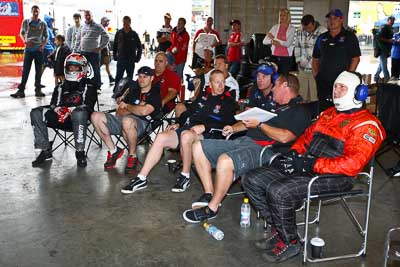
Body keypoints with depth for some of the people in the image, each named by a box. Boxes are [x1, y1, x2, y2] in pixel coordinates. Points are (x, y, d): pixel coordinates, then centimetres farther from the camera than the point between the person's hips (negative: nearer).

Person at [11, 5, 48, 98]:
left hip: (39, 50, 0)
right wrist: (25, 41, -6)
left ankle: (38, 90, 13)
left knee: (38, 70, 5)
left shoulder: (43, 24, 4)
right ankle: (21, 90, 0)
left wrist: (43, 45, -7)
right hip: (28, 49, 0)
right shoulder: (26, 22, 4)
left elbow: (46, 36, 9)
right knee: (25, 70, -1)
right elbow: (21, 33, 13)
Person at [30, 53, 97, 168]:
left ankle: (80, 152, -31)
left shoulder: (89, 86, 11)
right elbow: (53, 104, 17)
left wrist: (71, 110, -19)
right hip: (61, 118, 5)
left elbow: (88, 106, -4)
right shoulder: (61, 87, 27)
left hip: (77, 119, -5)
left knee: (79, 113, -41)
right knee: (36, 113, -14)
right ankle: (45, 150, -13)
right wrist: (57, 109, -9)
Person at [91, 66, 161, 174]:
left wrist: (127, 106, 1)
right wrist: (135, 109, -1)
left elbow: (144, 111, -17)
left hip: (141, 123, -6)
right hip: (121, 121, 6)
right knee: (96, 116, -15)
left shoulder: (155, 95, 4)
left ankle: (133, 156, -18)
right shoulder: (134, 92, 24)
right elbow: (118, 113, 17)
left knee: (127, 120, -42)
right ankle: (113, 151, -4)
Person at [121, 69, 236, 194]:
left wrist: (205, 127, -18)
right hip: (188, 128, 5)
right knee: (161, 137, -19)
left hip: (207, 136, -5)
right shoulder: (203, 98, 26)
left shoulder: (228, 102, 9)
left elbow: (227, 123, -7)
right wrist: (178, 124, 9)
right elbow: (188, 113, 28)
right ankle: (141, 178, -17)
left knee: (186, 135, -38)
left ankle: (185, 176, -19)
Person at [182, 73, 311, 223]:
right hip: (244, 141, 10)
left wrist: (259, 124, -11)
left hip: (265, 150, -10)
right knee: (199, 147, 1)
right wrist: (233, 128, 17)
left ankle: (212, 208, -20)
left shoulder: (300, 112, -1)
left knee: (225, 160, -38)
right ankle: (209, 194, -2)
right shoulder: (276, 107, 27)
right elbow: (251, 121, 35)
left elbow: (284, 137, -18)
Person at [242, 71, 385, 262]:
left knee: (277, 191, -31)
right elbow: (307, 136, 27)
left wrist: (309, 165, -22)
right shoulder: (328, 113, 21)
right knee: (252, 180, -2)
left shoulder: (366, 124, -6)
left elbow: (352, 164, -19)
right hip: (303, 167, 9)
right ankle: (279, 229, 9)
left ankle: (290, 243, -6)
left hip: (333, 177, -9)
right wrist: (293, 154, 4)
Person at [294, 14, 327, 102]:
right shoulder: (299, 33, 8)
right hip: (302, 69, 6)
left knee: (315, 97, -4)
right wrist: (298, 61, 7)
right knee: (302, 96, 14)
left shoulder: (323, 32, -12)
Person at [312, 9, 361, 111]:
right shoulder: (322, 38, 14)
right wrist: (316, 74, 5)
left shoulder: (349, 36, 2)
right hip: (323, 82, 4)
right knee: (324, 110, 6)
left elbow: (356, 58, -2)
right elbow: (315, 58, 18)